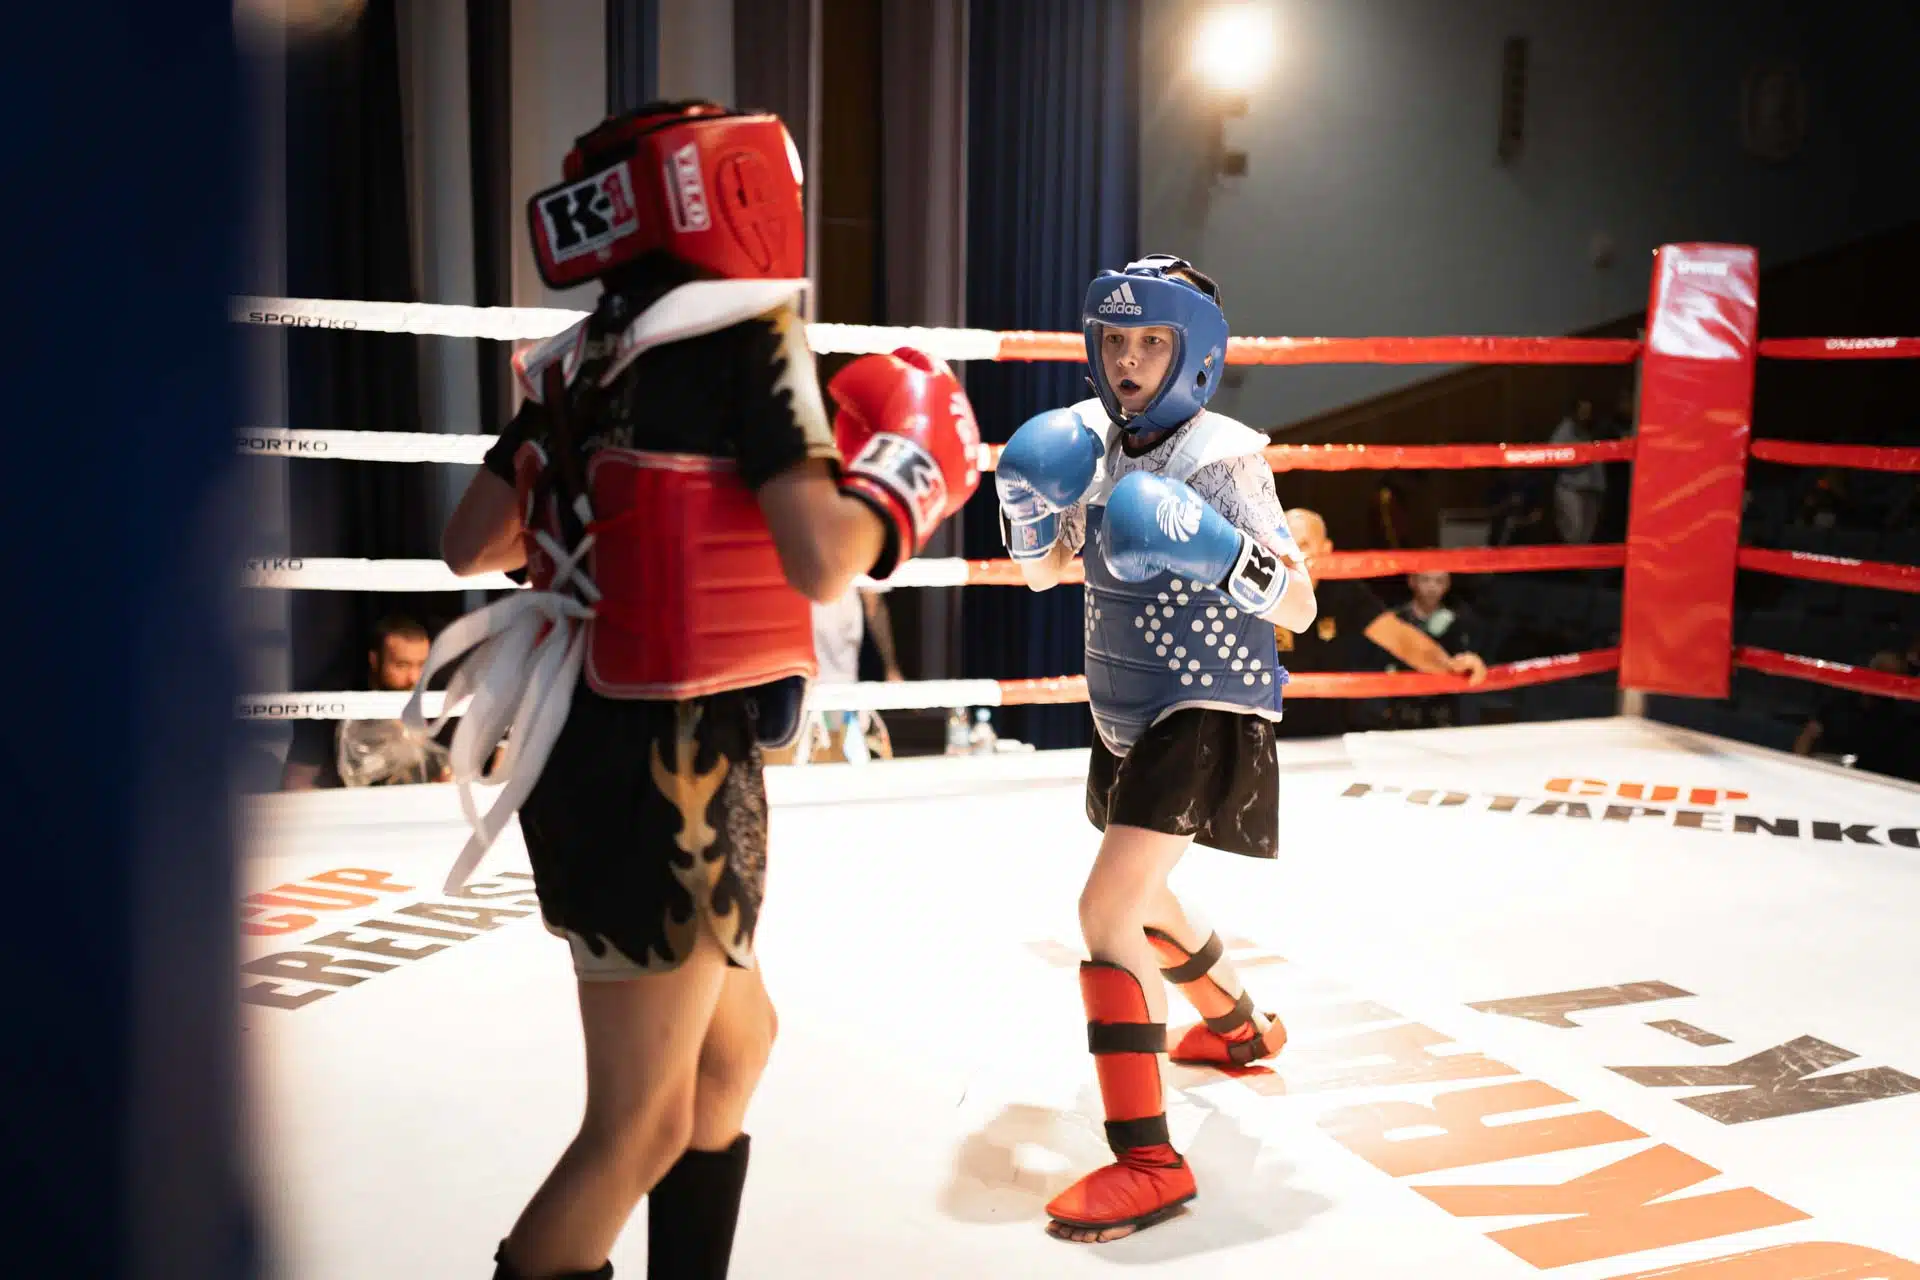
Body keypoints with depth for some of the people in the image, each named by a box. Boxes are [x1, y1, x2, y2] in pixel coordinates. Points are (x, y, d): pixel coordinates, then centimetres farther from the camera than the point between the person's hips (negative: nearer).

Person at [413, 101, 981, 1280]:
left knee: (737, 1040, 24)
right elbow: (818, 564, -22)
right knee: (644, 1126, 3)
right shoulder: (747, 341, -12)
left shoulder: (582, 361, 10)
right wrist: (908, 470, -4)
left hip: (592, 746, 9)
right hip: (667, 772, -9)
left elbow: (470, 545, 13)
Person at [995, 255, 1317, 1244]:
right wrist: (1030, 511, -10)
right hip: (1127, 710, 8)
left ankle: (1147, 1164, -14)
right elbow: (1042, 574, 10)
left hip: (1206, 710, -8)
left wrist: (1224, 554, -34)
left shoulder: (1224, 455, -16)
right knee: (1139, 898, 25)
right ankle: (1241, 1029, 52)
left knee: (1107, 911, -19)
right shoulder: (1092, 437, 2)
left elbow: (1299, 608, -17)